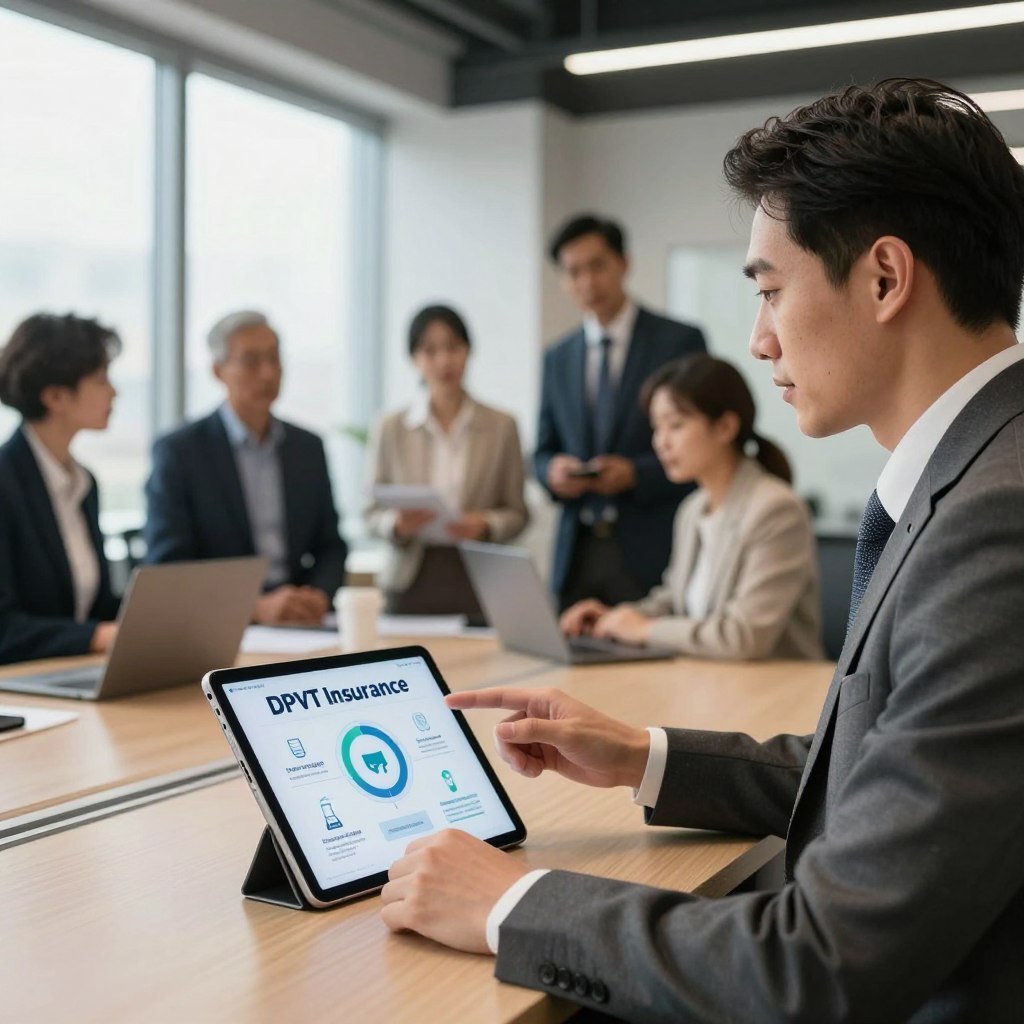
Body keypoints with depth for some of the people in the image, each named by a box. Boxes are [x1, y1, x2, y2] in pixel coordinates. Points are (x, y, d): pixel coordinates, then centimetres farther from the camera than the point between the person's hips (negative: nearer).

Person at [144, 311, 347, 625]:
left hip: (299, 624, 4)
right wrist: (257, 607, -21)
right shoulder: (177, 451, -3)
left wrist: (319, 596, -7)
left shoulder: (309, 447, 11)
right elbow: (167, 569, -8)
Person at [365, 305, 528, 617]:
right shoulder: (391, 428, 5)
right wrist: (398, 524, -14)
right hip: (412, 582, 0)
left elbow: (517, 514, 5)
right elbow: (373, 514, 6)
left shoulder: (501, 426, 4)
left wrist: (486, 526, -14)